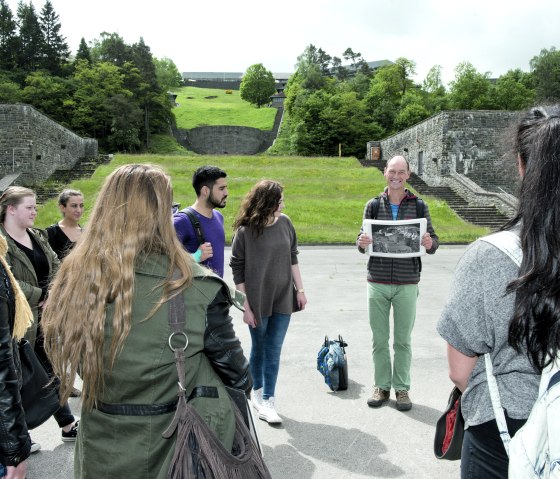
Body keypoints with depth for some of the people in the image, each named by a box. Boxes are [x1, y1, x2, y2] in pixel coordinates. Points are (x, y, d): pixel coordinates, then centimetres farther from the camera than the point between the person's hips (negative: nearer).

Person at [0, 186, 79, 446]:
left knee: (52, 371, 17)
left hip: (45, 318, 8)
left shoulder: (38, 237, 9)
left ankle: (68, 426, 29)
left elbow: (56, 267, 9)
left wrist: (51, 294, -7)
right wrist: (40, 295, -17)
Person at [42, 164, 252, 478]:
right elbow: (229, 360, -10)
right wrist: (245, 384, 12)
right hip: (175, 448, -2)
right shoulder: (198, 289, -24)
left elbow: (78, 365, 1)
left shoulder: (75, 282, -13)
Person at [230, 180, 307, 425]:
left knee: (274, 350, 5)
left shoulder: (285, 223, 0)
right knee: (258, 347, 13)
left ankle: (267, 401, 15)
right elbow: (237, 270, -9)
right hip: (257, 301, -3)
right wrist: (246, 306, -10)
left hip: (283, 299, 3)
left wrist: (300, 289, 8)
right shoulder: (245, 231, -13)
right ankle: (257, 391, 34)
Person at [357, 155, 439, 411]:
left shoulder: (419, 206, 3)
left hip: (407, 283, -1)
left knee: (403, 340, 8)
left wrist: (430, 243, -18)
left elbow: (433, 242, 5)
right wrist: (361, 242, -16)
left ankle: (401, 388, 22)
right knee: (379, 339, 9)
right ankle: (381, 386, 23)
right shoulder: (373, 205, 5)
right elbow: (363, 241, 8)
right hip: (377, 281, 1)